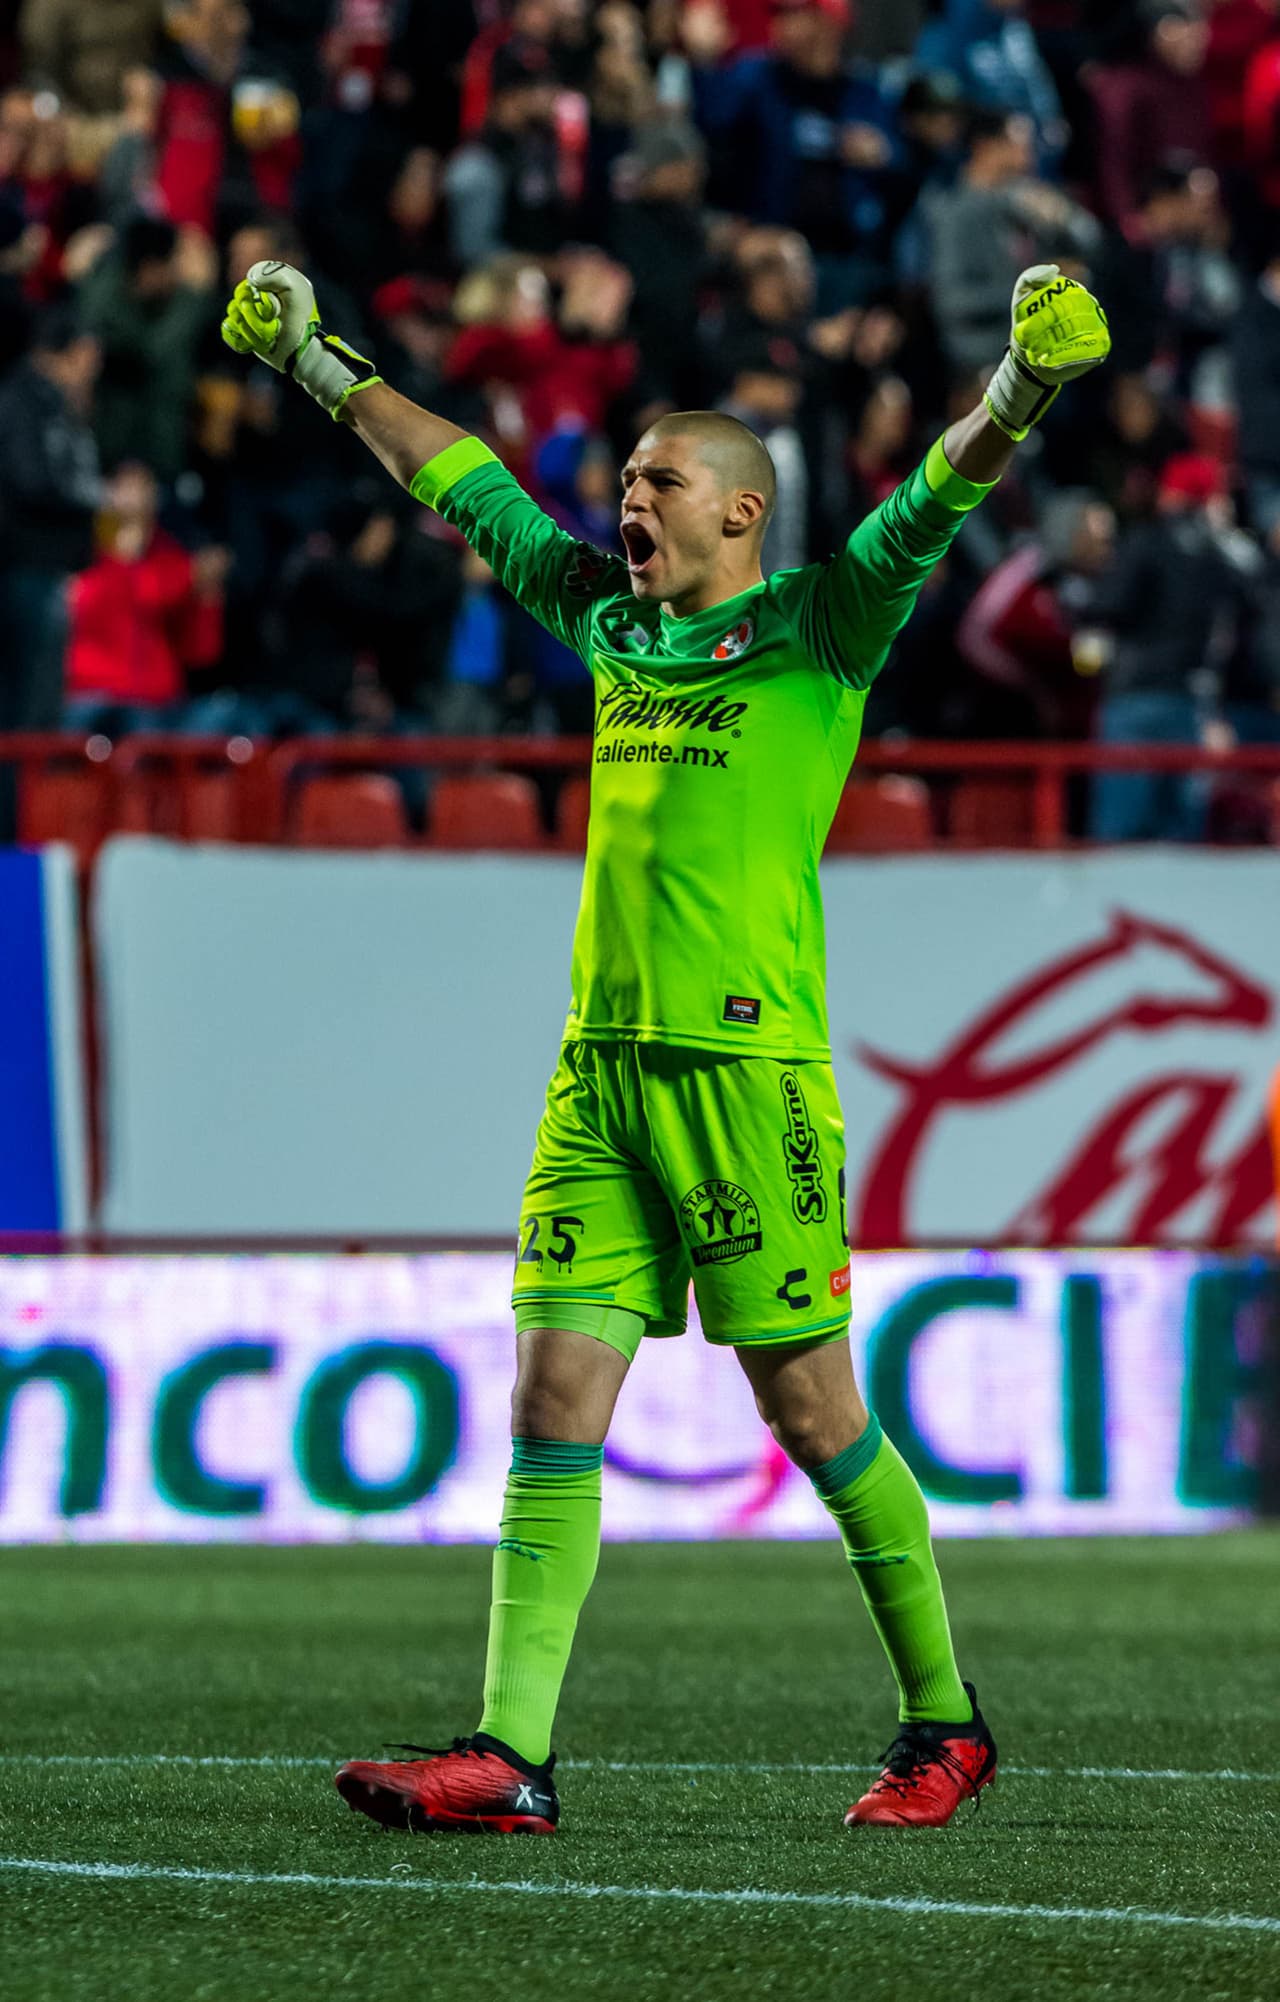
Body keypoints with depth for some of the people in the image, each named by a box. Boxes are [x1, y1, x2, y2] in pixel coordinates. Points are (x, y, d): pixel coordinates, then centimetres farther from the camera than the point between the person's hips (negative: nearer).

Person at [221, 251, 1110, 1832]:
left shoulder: (820, 630, -1)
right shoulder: (610, 621, 17)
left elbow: (937, 500, -16)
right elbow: (468, 487, 27)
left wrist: (1024, 383, -33)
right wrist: (320, 367, 34)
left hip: (747, 1064, -6)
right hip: (602, 1067, 6)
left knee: (810, 1406, -2)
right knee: (553, 1394, -2)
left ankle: (945, 1721, 13)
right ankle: (511, 1755, -5)